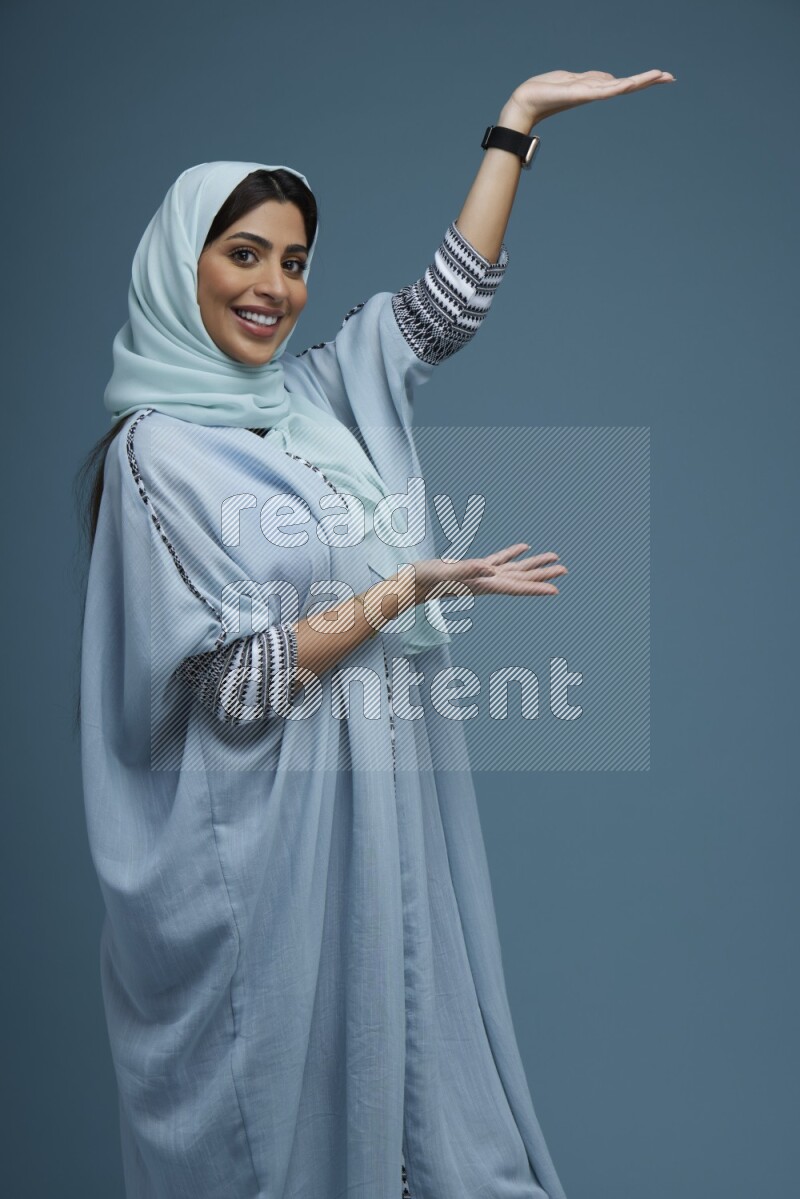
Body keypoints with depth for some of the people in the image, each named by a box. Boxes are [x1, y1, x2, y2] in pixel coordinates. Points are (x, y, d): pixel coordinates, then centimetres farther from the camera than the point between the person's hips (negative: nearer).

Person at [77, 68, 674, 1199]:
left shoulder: (319, 395, 7)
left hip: (391, 794, 7)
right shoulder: (158, 448, -11)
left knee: (401, 1027, 16)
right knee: (291, 1059, 8)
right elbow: (233, 681, -17)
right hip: (271, 823, -6)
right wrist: (408, 589, -17)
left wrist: (519, 115, 9)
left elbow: (448, 299, 10)